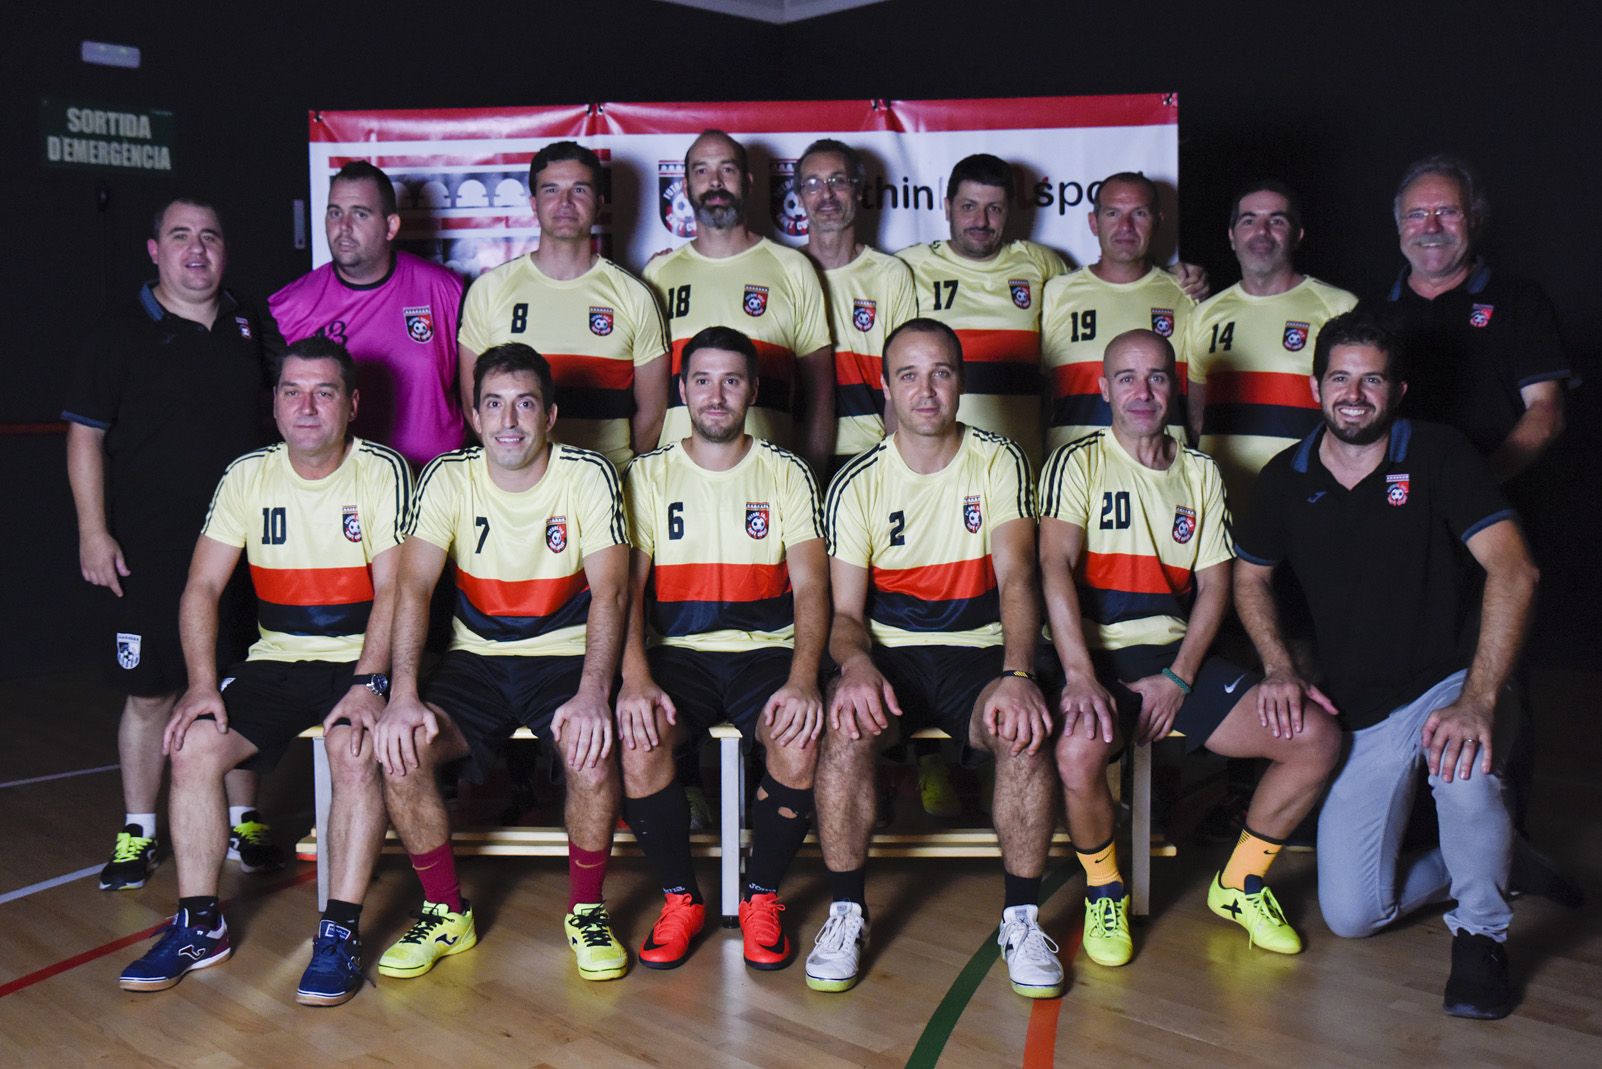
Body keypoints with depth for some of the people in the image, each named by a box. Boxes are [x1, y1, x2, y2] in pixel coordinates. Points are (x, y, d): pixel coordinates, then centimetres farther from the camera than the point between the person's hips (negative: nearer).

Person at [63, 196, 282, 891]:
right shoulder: (120, 333, -1)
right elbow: (85, 435, -1)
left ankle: (244, 823, 22)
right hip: (150, 551, -3)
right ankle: (138, 834, 17)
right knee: (149, 693, 2)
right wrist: (93, 531, -8)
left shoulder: (252, 325, 9)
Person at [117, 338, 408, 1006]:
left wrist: (367, 684, -24)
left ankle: (341, 931, -20)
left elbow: (393, 591, -12)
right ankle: (199, 925, -3)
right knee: (192, 745, -18)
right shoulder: (247, 477, 5)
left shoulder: (384, 472, -5)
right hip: (277, 658, 4)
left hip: (361, 659, -4)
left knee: (357, 751, -32)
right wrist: (202, 684, -12)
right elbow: (202, 587, 2)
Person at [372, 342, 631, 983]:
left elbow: (609, 590, -15)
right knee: (399, 749, -23)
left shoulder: (588, 475, -8)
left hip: (568, 656, -2)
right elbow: (414, 586, -12)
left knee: (592, 748, -32)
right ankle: (446, 912, -1)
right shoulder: (448, 478, -3)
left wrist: (592, 692, -31)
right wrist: (403, 695, -27)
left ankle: (587, 910, -6)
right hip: (477, 659, 2)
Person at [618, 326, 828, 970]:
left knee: (801, 742, -30)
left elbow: (810, 588, -2)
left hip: (768, 651, 0)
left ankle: (762, 896, -4)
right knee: (638, 742, -30)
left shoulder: (787, 475, 7)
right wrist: (635, 677, -20)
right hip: (678, 653, 0)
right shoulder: (648, 476, 8)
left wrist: (802, 678, -21)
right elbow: (626, 586, -2)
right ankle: (680, 898, -4)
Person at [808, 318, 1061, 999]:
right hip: (889, 655, 0)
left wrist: (1017, 674, -30)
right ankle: (846, 913, -13)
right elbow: (845, 610, -1)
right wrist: (854, 663, -26)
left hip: (980, 652, 0)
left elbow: (1016, 578, -12)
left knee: (1024, 731, -31)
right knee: (846, 730, -31)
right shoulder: (857, 484, 1)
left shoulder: (999, 463, 1)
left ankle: (1021, 917, -12)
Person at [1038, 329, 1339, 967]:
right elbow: (1056, 567, -12)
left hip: (1179, 656, 5)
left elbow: (1214, 585, 9)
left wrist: (1178, 678, -7)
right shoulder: (1078, 463, 2)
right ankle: (1103, 891, -4)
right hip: (1096, 655, -4)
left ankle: (1239, 885, 11)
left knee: (1317, 739, -12)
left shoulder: (1201, 474, 16)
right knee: (1079, 749, -36)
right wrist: (1080, 675, -27)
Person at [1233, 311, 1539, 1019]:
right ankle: (1469, 861, 27)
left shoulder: (1436, 455, -10)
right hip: (1360, 716, 3)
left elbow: (1514, 571, -20)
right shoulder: (1286, 479, 1)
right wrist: (1280, 669, -2)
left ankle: (1481, 933, -11)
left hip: (1450, 686, -3)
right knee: (1350, 914, -5)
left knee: (1464, 762, -40)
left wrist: (1478, 700, -32)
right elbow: (1249, 577, 16)